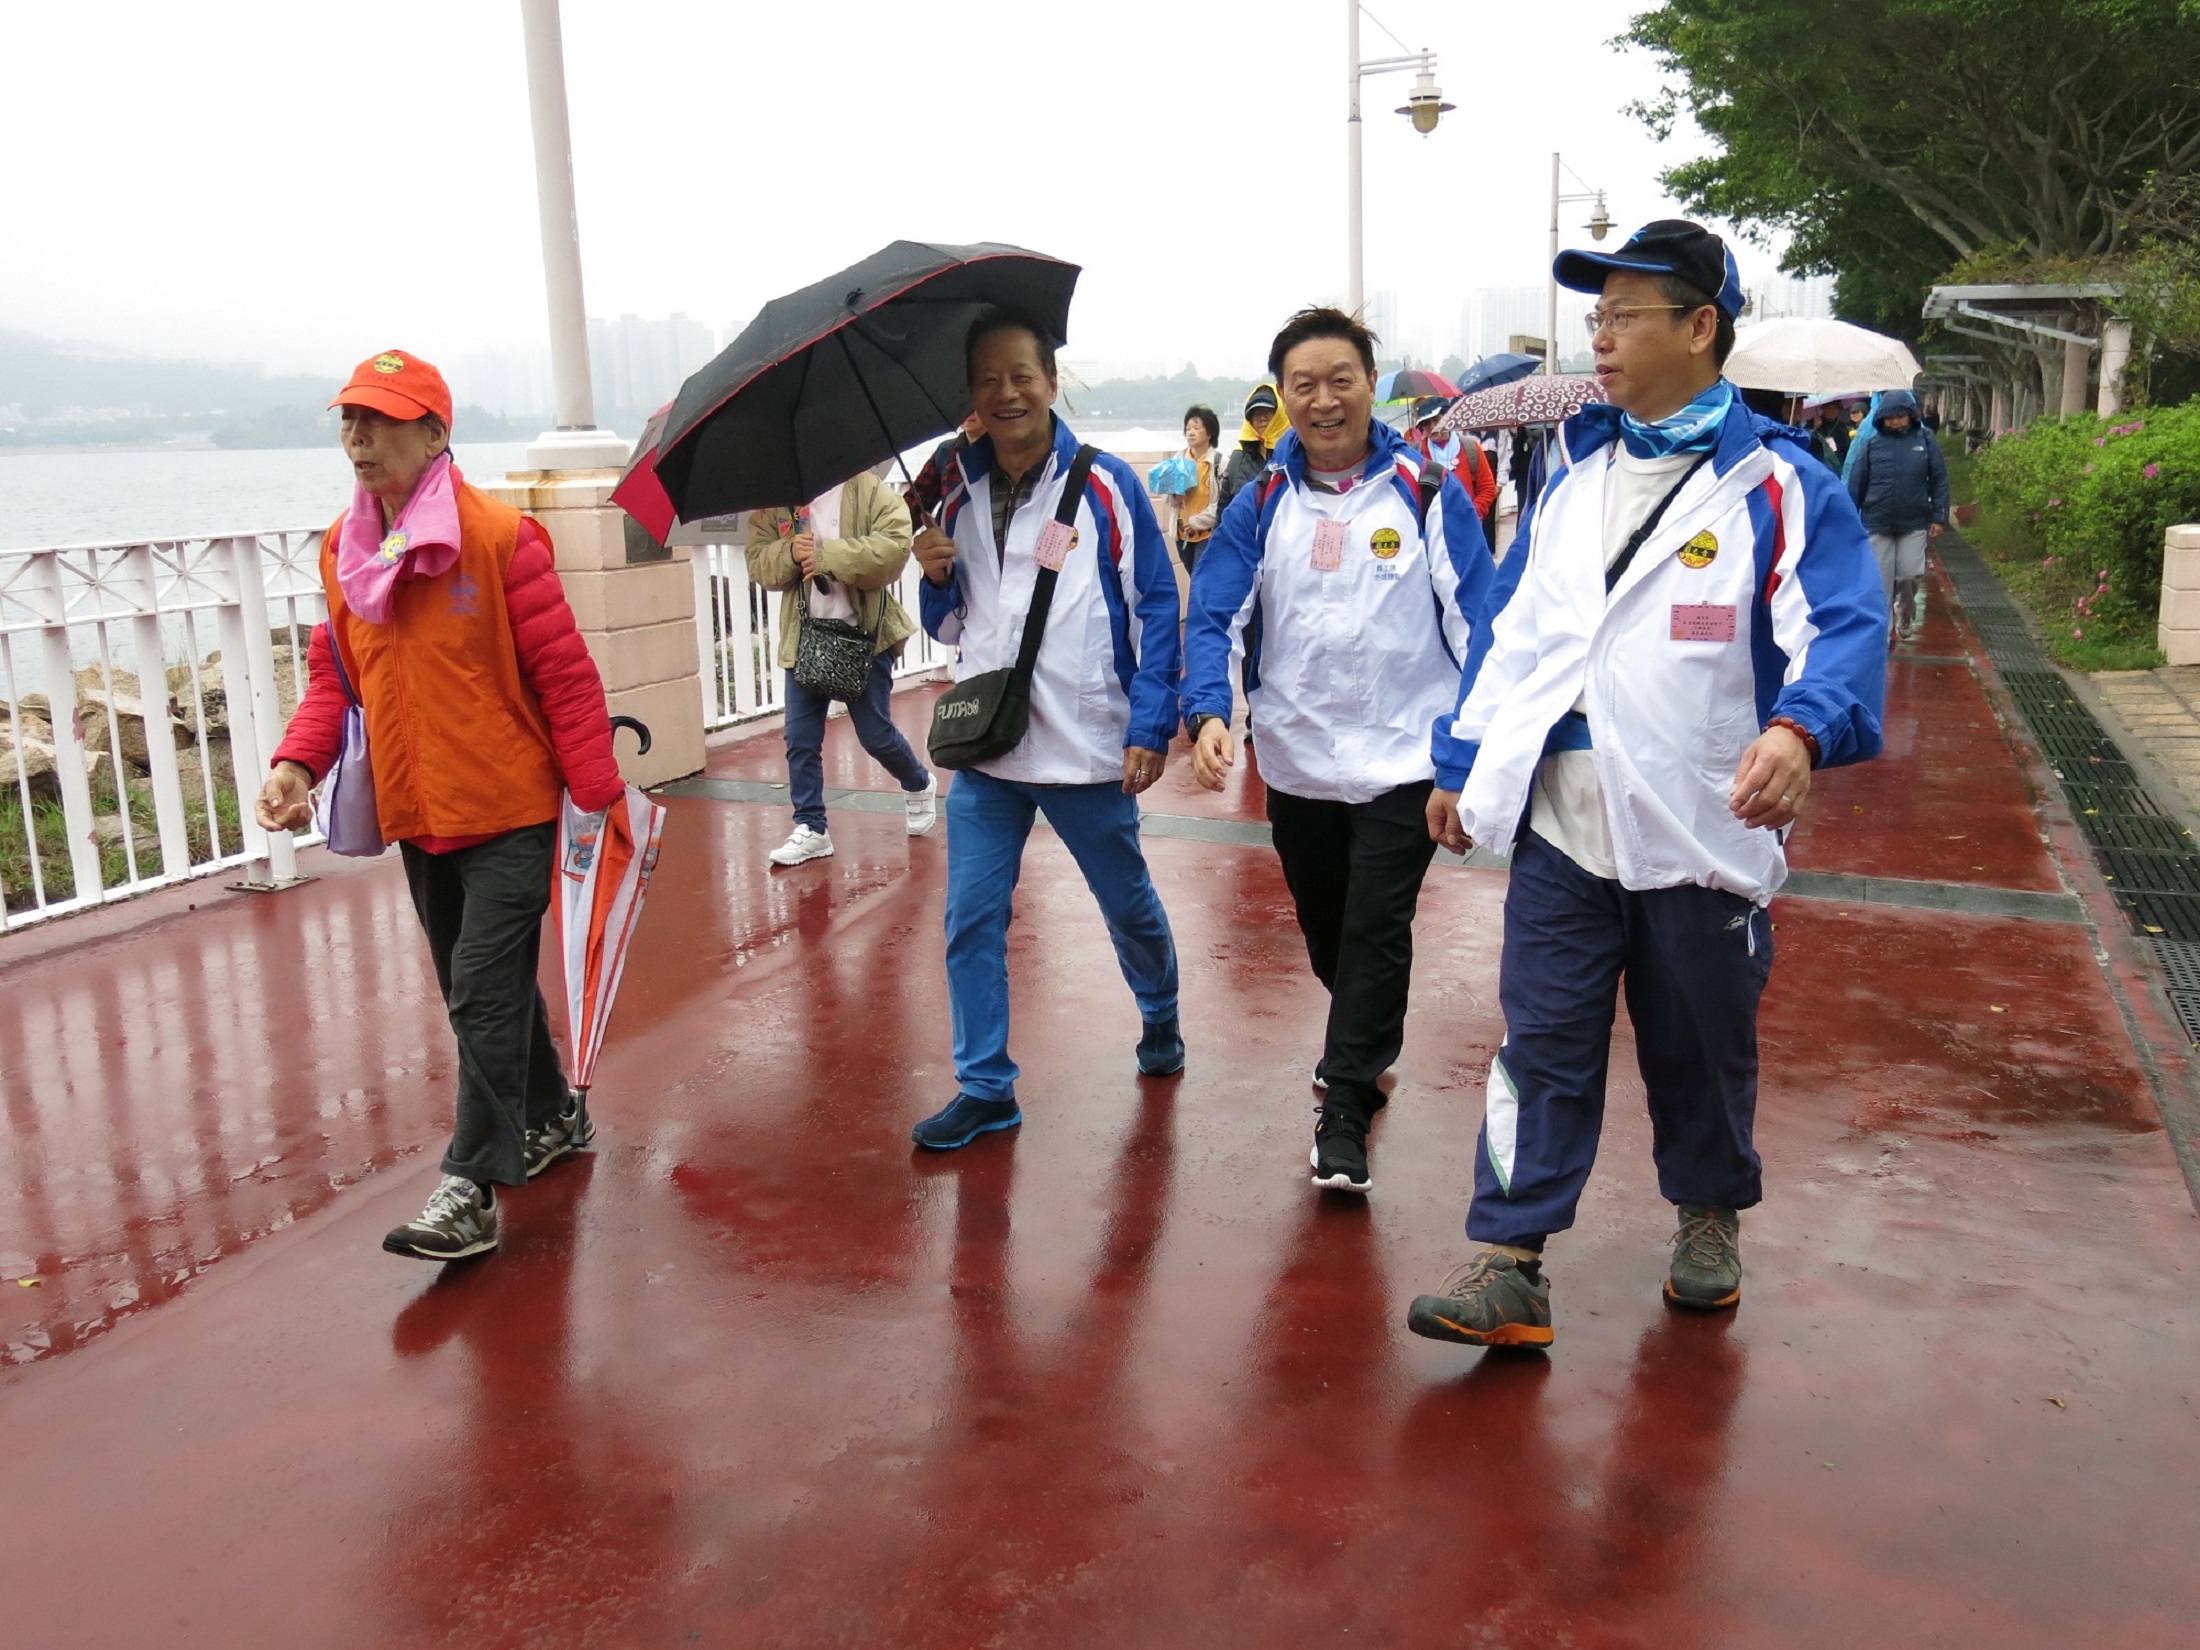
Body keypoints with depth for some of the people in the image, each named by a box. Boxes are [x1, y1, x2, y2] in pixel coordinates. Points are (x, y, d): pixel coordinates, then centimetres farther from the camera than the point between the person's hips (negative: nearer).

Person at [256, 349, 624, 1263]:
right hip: (414, 813, 7)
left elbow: (565, 673, -13)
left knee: (484, 989, -7)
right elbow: (333, 671, 11)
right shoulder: (341, 548, 5)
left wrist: (599, 795, -13)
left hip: (508, 809, -7)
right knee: (481, 986, 17)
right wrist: (298, 760, -6)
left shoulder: (498, 537, -14)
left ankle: (472, 1187, -1)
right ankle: (552, 1116, 36)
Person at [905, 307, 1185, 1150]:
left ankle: (1160, 1018, 43)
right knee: (971, 921, 1)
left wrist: (1151, 726, -13)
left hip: (1089, 747, -3)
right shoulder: (957, 496, 6)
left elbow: (1156, 609, -6)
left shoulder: (1105, 485, -6)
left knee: (1129, 905, 15)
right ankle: (984, 1088, 14)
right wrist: (937, 576, -7)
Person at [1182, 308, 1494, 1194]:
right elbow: (1213, 616, -4)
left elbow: (1477, 618, -6)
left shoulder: (1426, 490, -5)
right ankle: (1365, 1051, 45)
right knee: (1325, 935, 18)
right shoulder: (1262, 503, 2)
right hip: (1296, 762, 4)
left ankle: (1345, 1108, 10)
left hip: (1401, 761, -3)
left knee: (1376, 933, -4)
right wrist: (1208, 713, -21)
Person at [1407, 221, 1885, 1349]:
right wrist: (1461, 765, 12)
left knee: (1701, 1046, 16)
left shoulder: (1777, 485, -6)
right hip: (1561, 824, 3)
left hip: (1701, 829, -3)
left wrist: (1801, 729, -39)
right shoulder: (1575, 474, 10)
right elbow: (1508, 628, 13)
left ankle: (1710, 1215, 40)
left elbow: (1846, 629, -18)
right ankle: (1507, 1261, 9)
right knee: (1543, 1045, 2)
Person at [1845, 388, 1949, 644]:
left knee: (1910, 576, -1)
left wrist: (1939, 517, -1)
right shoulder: (1872, 445, 2)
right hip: (1877, 526, 0)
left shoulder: (1925, 441, 2)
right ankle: (1883, 634, 15)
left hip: (1914, 524, 0)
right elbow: (1855, 486, 5)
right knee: (1881, 582, 3)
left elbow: (1939, 481, 4)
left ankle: (1906, 610, 32)